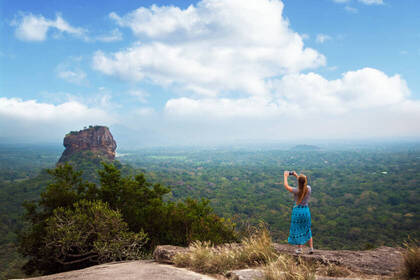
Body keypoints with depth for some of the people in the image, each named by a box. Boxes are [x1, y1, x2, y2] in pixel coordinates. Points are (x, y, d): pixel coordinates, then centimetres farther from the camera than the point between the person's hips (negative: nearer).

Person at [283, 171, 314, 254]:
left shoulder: (297, 191, -18)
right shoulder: (309, 189, -6)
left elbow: (286, 186, -4)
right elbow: (304, 184, 17)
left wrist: (285, 176, 9)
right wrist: (297, 176, 22)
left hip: (297, 210, -4)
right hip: (306, 210, 4)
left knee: (297, 230, 9)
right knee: (307, 230, 19)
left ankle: (300, 249, 14)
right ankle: (311, 248, 20)